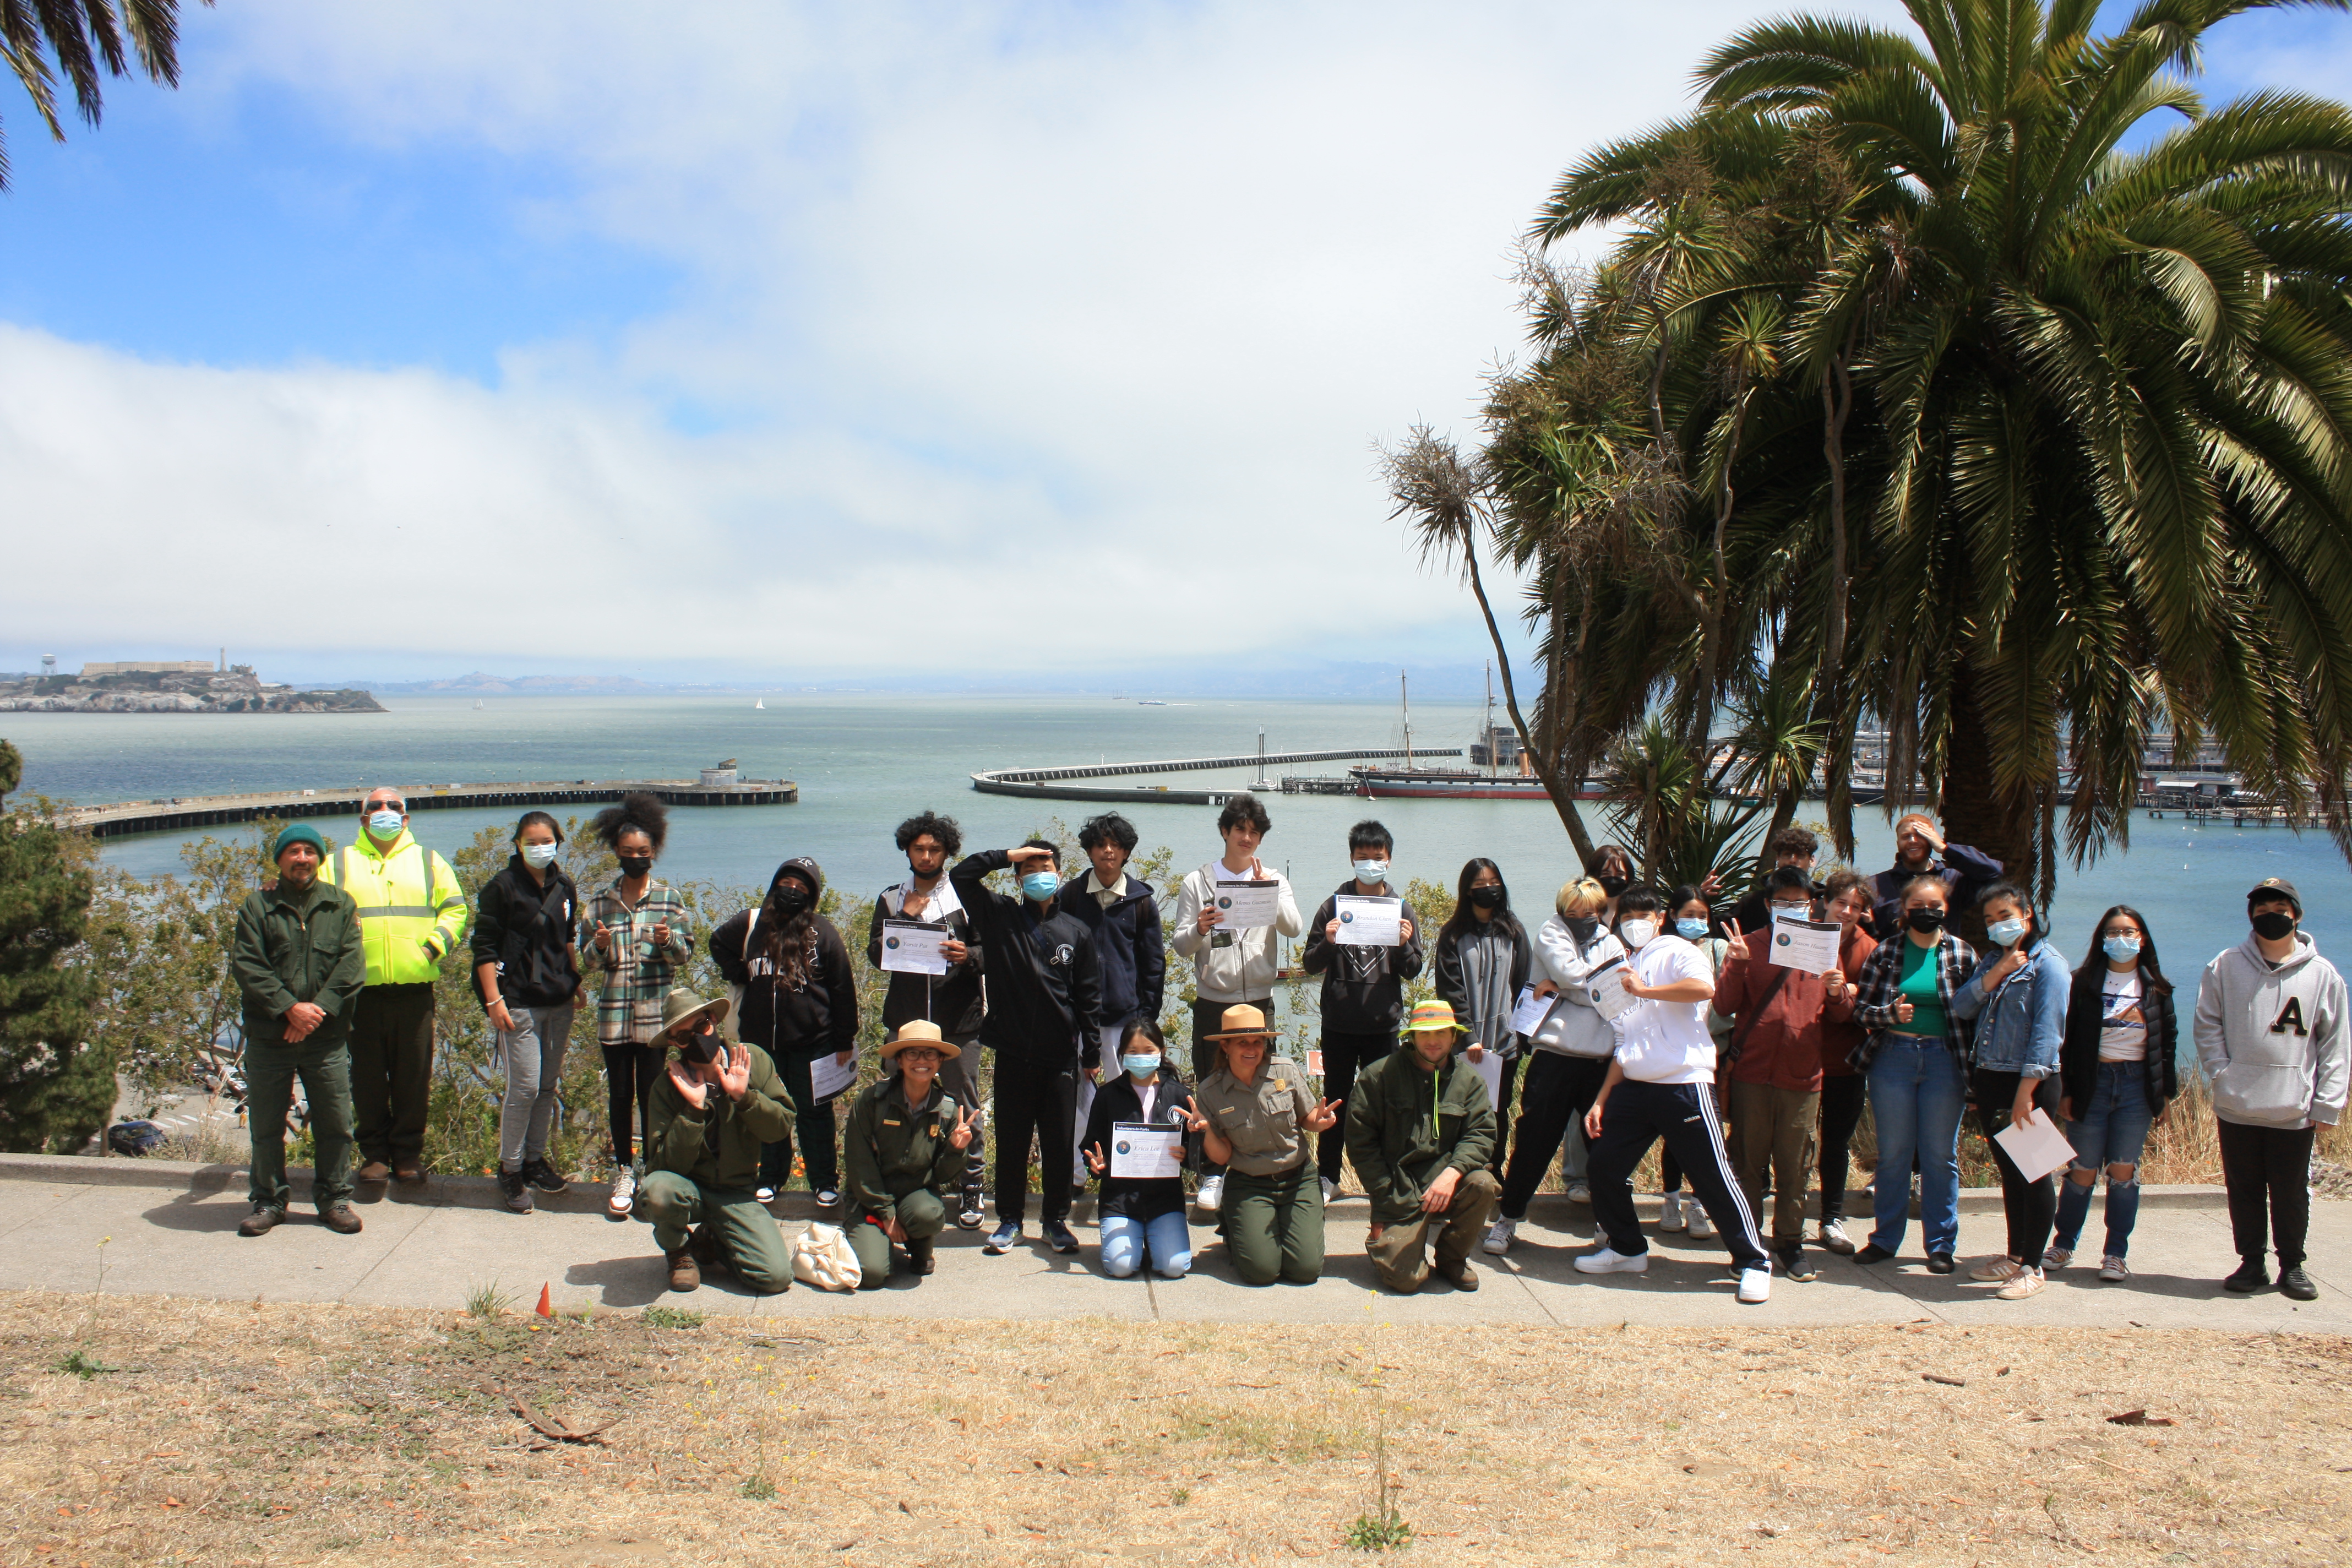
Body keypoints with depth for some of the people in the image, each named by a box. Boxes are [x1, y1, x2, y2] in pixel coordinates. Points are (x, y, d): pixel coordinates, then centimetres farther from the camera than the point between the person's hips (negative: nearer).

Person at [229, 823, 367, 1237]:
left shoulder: (340, 905, 8)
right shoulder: (258, 905, 4)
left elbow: (352, 965, -2)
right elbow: (246, 966, -5)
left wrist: (319, 1010, -13)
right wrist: (290, 1008, -15)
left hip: (327, 1039, 1)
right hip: (269, 1037, 0)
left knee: (335, 1124, 4)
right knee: (266, 1126, 7)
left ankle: (334, 1198, 17)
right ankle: (268, 1201, 20)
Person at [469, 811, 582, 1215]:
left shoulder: (564, 887, 11)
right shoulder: (502, 887, -6)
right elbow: (485, 948, -7)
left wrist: (576, 983, 17)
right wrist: (494, 1000, -13)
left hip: (559, 1002, 6)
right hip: (520, 1004, -6)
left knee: (549, 1085, 11)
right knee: (525, 1087, -7)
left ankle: (535, 1159, 23)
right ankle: (510, 1170, 6)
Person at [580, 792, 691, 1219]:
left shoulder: (669, 898, 2)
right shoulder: (601, 901, 7)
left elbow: (683, 954, 2)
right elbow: (588, 959, 8)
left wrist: (668, 940, -19)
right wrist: (599, 945, -14)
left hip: (655, 1010, -2)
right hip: (614, 1011, 2)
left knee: (651, 1093, 0)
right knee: (620, 1094, 7)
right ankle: (624, 1172, 18)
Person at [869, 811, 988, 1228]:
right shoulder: (891, 899, 13)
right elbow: (875, 954, 8)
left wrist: (968, 955, -21)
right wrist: (905, 916, -7)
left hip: (958, 1020, -2)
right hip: (906, 1018, 2)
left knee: (965, 1105, -1)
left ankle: (971, 1187, 7)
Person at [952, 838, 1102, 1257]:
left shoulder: (1077, 932, 6)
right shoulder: (1000, 916, 4)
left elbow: (1089, 995, 7)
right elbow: (962, 875, -5)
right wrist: (1008, 856, -5)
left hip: (1060, 1055, 0)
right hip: (1012, 1053, 0)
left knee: (1059, 1142, 5)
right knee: (1011, 1140, 7)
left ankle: (1056, 1220, 19)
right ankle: (1009, 1219, 20)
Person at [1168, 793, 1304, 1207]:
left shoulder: (1274, 880, 8)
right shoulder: (1197, 883, 4)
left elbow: (1294, 927, -8)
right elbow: (1179, 946, 0)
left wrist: (1267, 890, -21)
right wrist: (1199, 930, -22)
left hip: (1259, 1001, 1)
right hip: (1212, 1003, -1)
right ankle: (1211, 1177, 13)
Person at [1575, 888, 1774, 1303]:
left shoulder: (1676, 952, -1)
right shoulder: (1626, 971, 22)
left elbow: (1704, 988, -25)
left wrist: (1644, 990, -16)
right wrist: (1601, 1100, 16)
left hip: (1684, 1085, -7)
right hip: (1633, 1087, 7)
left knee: (1713, 1178, -4)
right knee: (1605, 1166, 4)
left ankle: (1753, 1263, 9)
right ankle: (1626, 1248, 23)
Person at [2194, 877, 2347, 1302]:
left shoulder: (2323, 974, 2)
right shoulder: (2225, 966, 2)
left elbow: (2335, 1044, 4)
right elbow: (2207, 1024, 5)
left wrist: (2328, 1105, -1)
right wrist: (2222, 1072, -8)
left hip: (2295, 1110, -1)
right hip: (2237, 1107, 1)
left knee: (2292, 1194, 6)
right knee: (2244, 1191, 9)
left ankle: (2292, 1266, 20)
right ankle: (2251, 1263, 20)